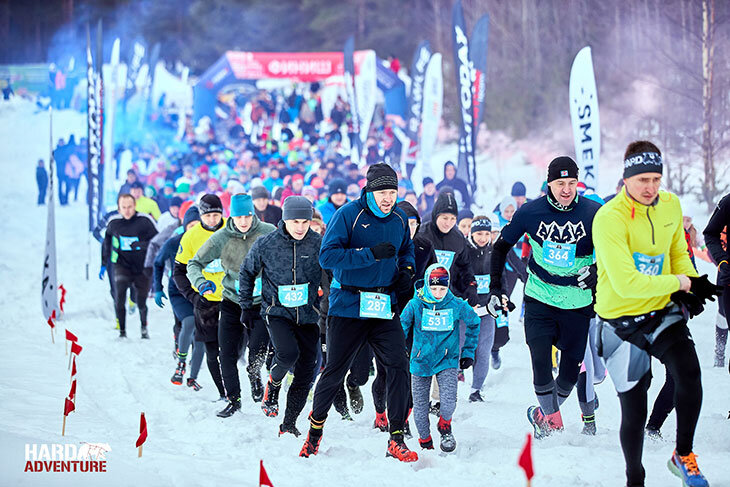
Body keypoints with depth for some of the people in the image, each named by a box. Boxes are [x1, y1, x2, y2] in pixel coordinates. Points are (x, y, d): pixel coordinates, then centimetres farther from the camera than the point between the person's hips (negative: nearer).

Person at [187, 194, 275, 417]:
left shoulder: (268, 233, -8)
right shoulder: (221, 238, -10)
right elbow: (194, 264, -3)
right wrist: (201, 282, -23)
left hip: (261, 302, -1)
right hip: (232, 301, 1)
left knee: (257, 352, -11)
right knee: (227, 354, -1)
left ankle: (254, 375, 26)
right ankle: (233, 399, 18)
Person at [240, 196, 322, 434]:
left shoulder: (319, 244, -5)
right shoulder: (266, 245, -6)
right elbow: (247, 273, 10)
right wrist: (246, 306, 9)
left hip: (308, 316, 2)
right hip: (277, 312, -2)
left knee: (305, 375, 1)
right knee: (288, 353, -28)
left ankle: (289, 424, 16)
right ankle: (273, 384, 4)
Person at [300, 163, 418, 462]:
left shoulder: (399, 219, 7)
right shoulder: (349, 215, -10)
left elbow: (406, 250, 26)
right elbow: (327, 255, -19)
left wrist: (407, 270, 4)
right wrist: (371, 254, -26)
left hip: (384, 307, 4)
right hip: (349, 305, -4)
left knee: (399, 366, -9)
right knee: (335, 371, 5)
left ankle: (396, 440, -3)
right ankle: (315, 428, 28)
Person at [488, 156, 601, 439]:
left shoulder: (593, 213, -11)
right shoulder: (530, 212, -9)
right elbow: (501, 248, 5)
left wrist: (597, 269, -19)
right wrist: (495, 289, -1)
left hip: (577, 303, 1)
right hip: (540, 299, 0)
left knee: (570, 372, 4)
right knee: (541, 363, -12)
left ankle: (547, 412, 32)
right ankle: (551, 418, 11)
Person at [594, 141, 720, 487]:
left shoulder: (671, 205, 0)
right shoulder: (609, 219, -21)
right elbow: (626, 283, -27)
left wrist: (694, 283, -3)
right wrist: (677, 283, -18)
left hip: (663, 313, 4)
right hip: (622, 320, -4)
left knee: (688, 371, -23)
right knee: (634, 410, 3)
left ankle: (683, 456, -4)